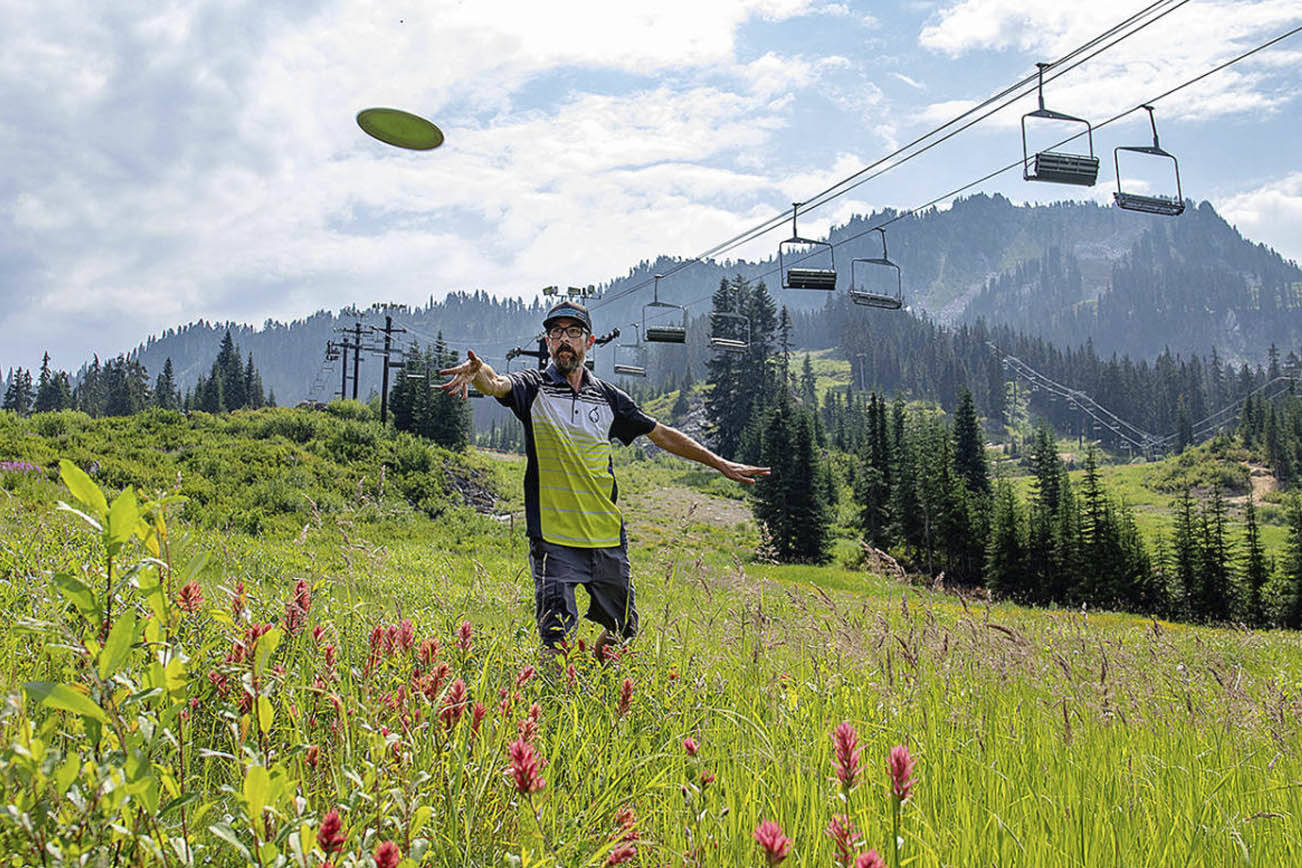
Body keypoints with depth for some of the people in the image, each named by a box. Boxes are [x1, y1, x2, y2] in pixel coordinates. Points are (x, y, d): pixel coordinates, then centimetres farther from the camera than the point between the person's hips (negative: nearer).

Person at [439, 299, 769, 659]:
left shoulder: (609, 398, 11)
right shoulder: (534, 389, 1)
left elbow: (662, 434, 19)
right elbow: (495, 383, -21)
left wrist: (720, 464, 20)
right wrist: (476, 370, -46)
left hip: (607, 537, 4)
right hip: (554, 538, -4)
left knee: (623, 628, 15)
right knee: (556, 637, -8)